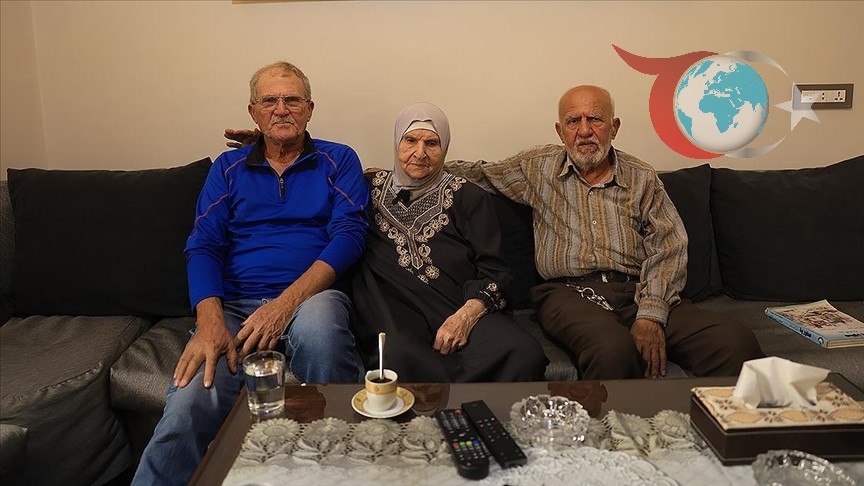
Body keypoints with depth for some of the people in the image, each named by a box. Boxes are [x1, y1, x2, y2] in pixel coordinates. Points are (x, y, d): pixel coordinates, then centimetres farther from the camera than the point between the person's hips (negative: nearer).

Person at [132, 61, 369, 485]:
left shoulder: (338, 160, 10)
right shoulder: (228, 168, 17)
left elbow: (349, 235, -4)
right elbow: (203, 246, 7)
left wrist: (286, 303, -18)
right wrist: (210, 321, -13)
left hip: (310, 296, -1)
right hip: (234, 305, 2)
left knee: (317, 325, -39)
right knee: (188, 406, -28)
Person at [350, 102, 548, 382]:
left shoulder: (468, 197, 17)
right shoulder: (368, 188, 20)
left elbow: (494, 271, 7)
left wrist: (467, 315, -11)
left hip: (464, 307, 1)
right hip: (391, 307, -1)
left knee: (526, 355, -30)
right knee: (398, 356, -38)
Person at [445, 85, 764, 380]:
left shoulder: (642, 178, 14)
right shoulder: (539, 168, 15)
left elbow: (668, 246, 4)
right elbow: (478, 173, 26)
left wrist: (650, 315, -11)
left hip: (637, 292, 2)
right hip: (569, 292, -2)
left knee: (737, 344, -23)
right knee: (614, 350, -38)